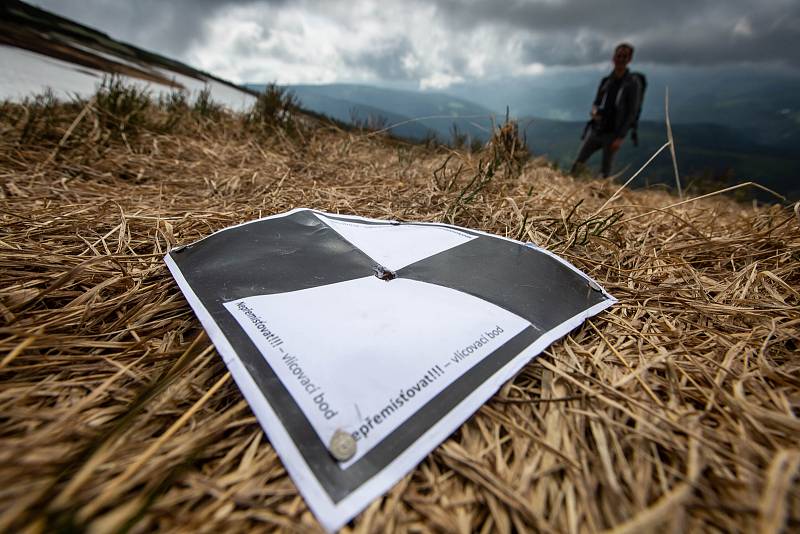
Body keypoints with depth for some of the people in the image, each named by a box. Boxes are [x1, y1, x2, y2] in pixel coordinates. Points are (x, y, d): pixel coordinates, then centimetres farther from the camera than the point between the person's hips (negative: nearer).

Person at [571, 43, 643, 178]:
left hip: (612, 134, -4)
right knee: (577, 164, 0)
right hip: (596, 130, 4)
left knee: (605, 171, -1)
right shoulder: (606, 81, 9)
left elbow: (632, 113, -8)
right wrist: (595, 111, -9)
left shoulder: (633, 82, -5)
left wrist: (620, 137, -15)